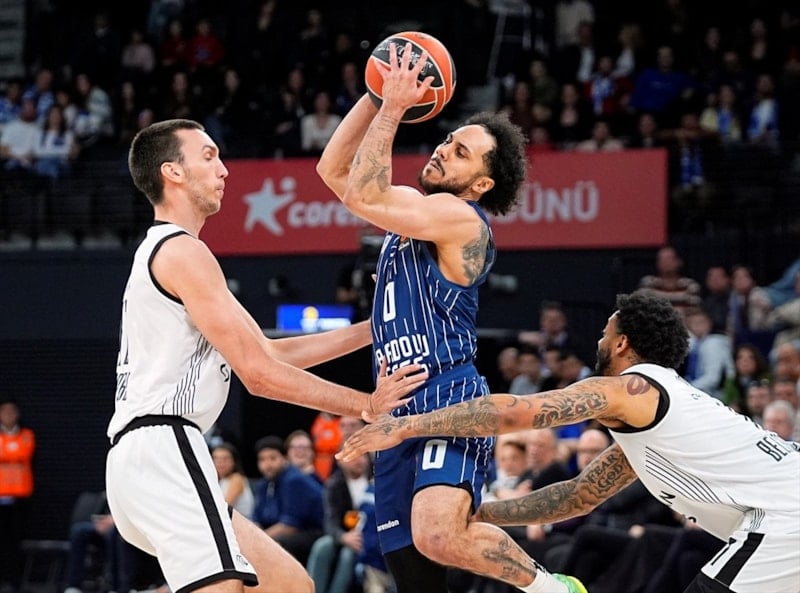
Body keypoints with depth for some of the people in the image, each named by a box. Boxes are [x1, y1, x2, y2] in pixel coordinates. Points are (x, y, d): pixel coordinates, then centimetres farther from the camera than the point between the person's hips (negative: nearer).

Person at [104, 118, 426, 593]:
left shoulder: (161, 252, 25)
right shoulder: (181, 251, -7)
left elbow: (267, 351, 25)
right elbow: (258, 372, -10)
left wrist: (371, 330, 23)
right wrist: (366, 406, -3)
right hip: (163, 450, -11)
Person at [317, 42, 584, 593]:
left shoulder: (461, 217, -7)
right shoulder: (417, 211, 20)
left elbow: (362, 195, -15)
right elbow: (333, 170, 22)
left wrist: (394, 107, -8)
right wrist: (376, 95, 12)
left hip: (450, 401, -9)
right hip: (400, 411, 9)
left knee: (438, 536, -33)